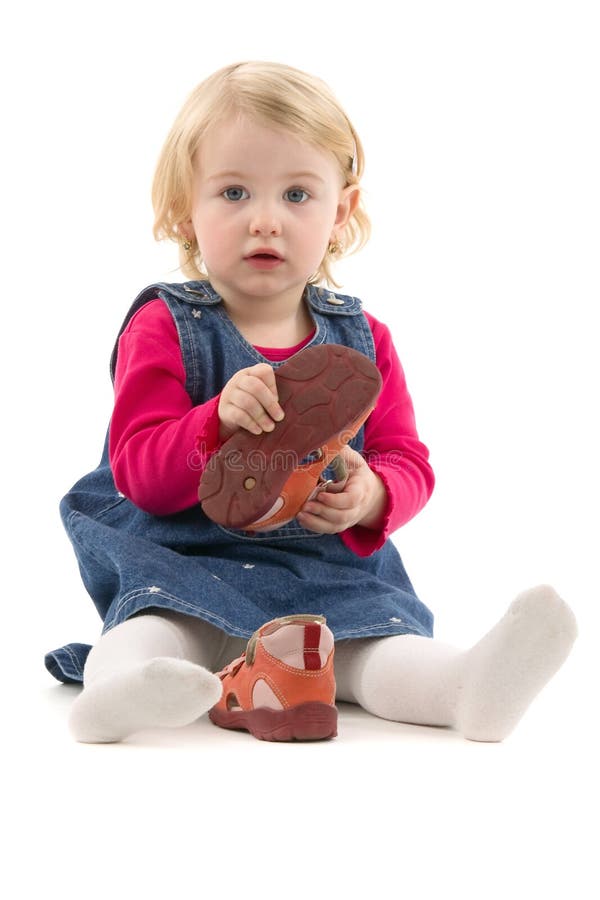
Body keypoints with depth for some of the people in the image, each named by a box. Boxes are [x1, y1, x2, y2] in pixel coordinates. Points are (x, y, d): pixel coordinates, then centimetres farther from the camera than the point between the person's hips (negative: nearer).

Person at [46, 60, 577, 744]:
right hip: (185, 572, -2)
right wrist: (219, 420, -29)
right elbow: (137, 471, -8)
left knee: (388, 648, -27)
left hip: (333, 577, 2)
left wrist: (372, 498, -18)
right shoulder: (163, 328, 0)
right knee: (150, 632, -34)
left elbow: (408, 463, 9)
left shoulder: (361, 339, 10)